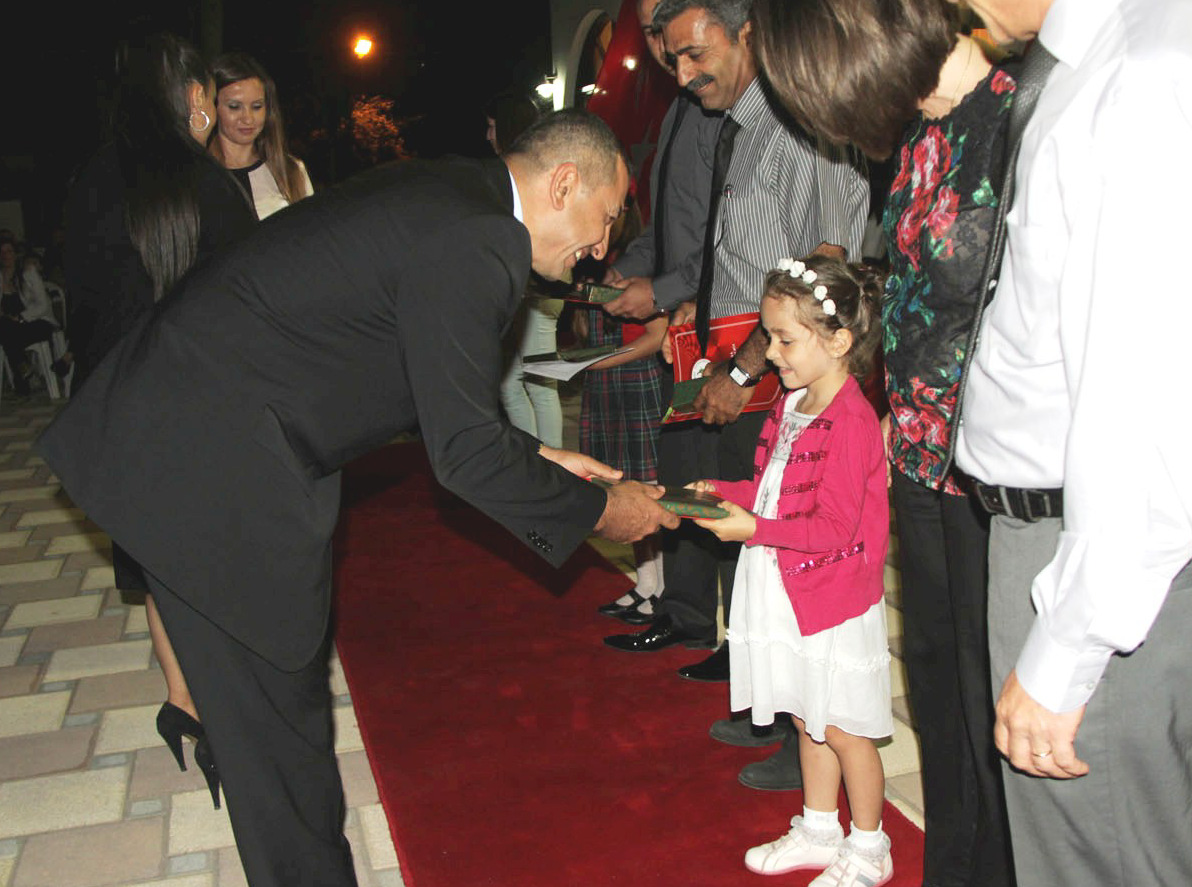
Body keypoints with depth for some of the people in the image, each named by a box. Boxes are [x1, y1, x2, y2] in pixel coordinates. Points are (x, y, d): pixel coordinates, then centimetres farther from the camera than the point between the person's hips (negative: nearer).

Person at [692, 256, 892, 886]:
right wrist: (723, 492, 2)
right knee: (808, 721, 21)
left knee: (843, 730, 8)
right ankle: (819, 832, 39)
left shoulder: (849, 422, -22)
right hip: (789, 596, 9)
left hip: (832, 602, -8)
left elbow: (835, 527, -24)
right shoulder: (792, 405, 7)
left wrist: (754, 528, -27)